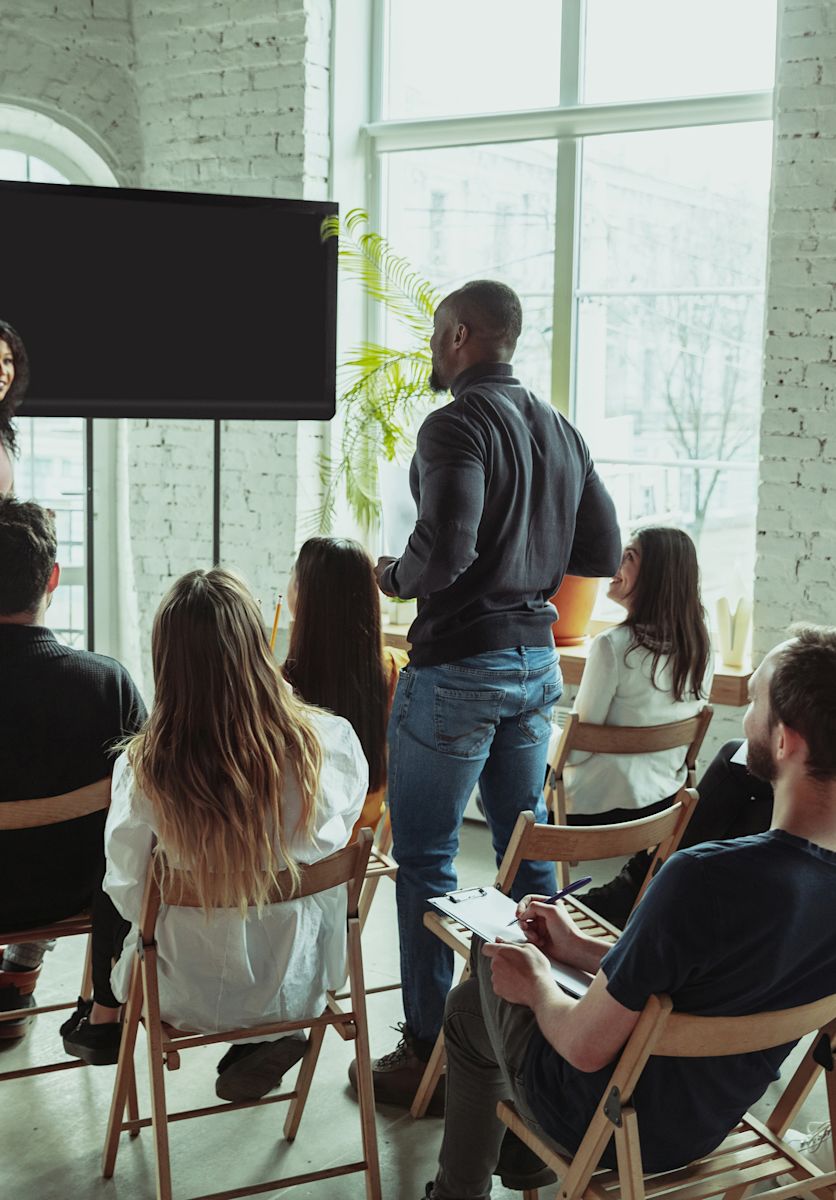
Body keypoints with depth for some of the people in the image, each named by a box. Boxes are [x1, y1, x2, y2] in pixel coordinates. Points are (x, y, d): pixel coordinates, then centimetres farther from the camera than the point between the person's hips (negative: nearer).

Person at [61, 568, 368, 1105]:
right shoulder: (330, 741, -22)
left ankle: (105, 1020, 49)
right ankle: (269, 1037, 23)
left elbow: (129, 895, -11)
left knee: (109, 898, 28)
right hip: (300, 983, 1)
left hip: (192, 994, -1)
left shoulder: (145, 767, -25)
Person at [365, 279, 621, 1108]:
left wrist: (389, 575, -6)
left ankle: (429, 1050, 9)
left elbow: (444, 551, -25)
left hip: (459, 666, -8)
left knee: (425, 856, 2)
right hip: (537, 659, 8)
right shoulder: (560, 431, 10)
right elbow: (602, 551, 12)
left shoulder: (457, 425, -14)